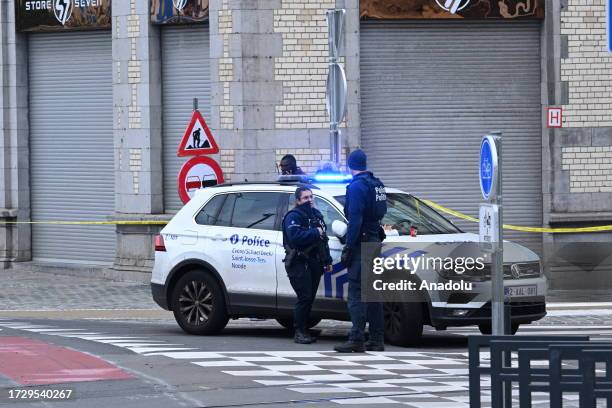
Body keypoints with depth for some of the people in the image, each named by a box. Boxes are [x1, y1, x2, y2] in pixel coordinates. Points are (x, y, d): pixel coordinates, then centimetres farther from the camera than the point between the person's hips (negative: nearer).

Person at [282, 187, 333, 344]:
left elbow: (323, 240, 25)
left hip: (314, 263, 7)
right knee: (304, 297, -13)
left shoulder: (316, 215, 19)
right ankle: (300, 332, -8)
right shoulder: (293, 217, -7)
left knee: (310, 298, 6)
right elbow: (295, 237, -24)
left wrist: (327, 260, 20)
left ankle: (304, 331, 13)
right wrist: (315, 233, -18)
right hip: (298, 264, -7)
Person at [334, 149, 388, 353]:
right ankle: (377, 339, 13)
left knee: (357, 292, -10)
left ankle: (356, 339, -15)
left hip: (361, 243, -9)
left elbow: (355, 219, -19)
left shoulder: (357, 186, -13)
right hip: (375, 241, 9)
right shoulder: (377, 184, 13)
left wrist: (349, 246, -18)